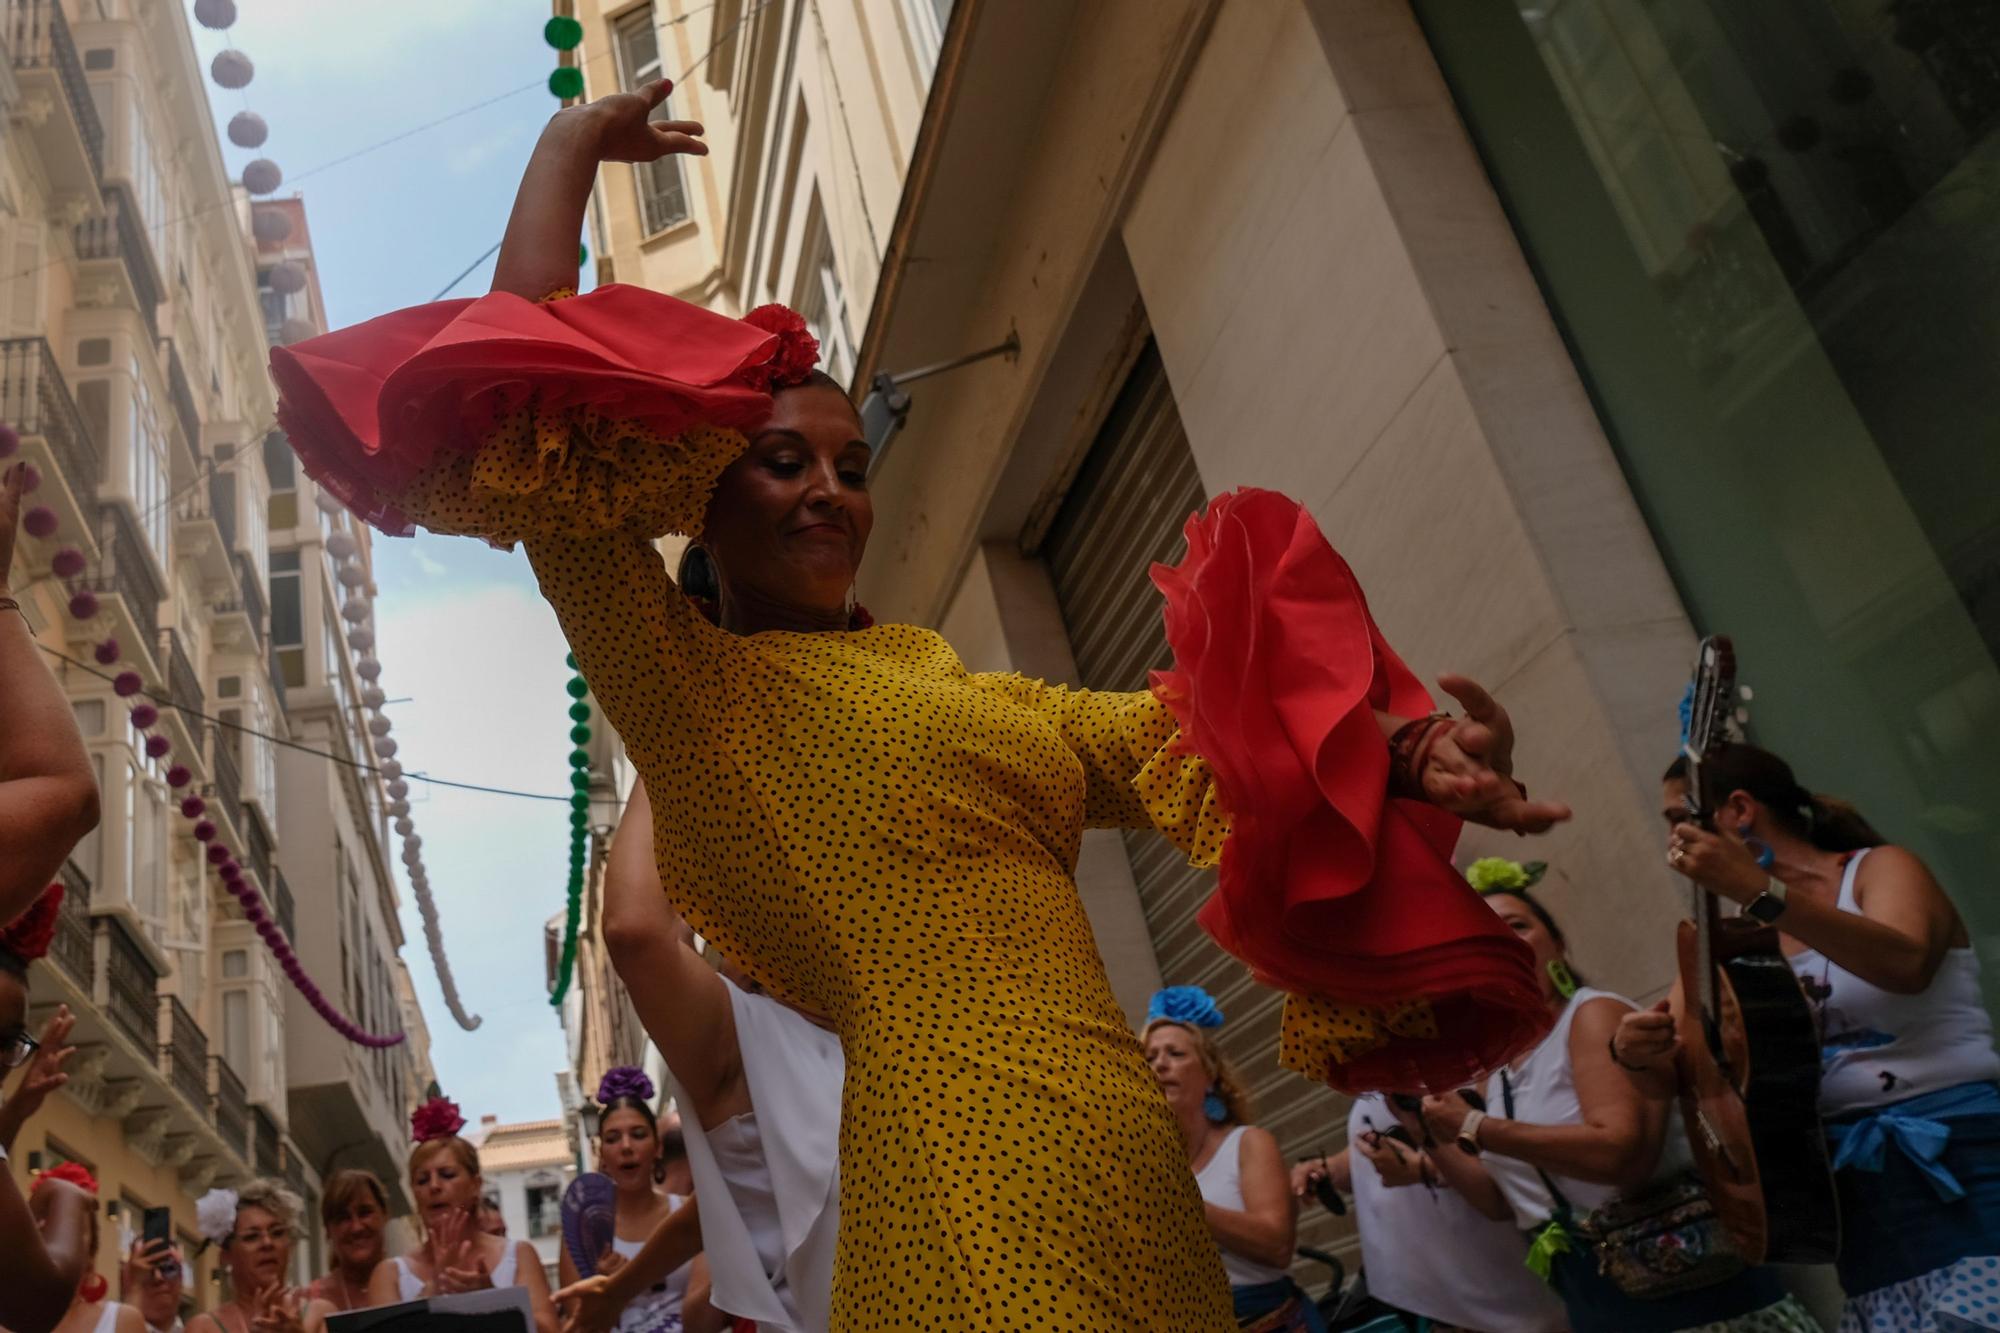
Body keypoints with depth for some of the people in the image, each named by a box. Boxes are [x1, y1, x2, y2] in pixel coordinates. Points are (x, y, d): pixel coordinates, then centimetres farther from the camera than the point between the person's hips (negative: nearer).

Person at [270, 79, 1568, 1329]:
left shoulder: (951, 682, 20)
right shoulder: (687, 684, 1)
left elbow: (1174, 748, 16)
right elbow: (529, 415, -7)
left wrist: (1393, 756, -1)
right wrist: (569, 151, 5)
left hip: (1141, 1184, 7)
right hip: (978, 1200, -7)